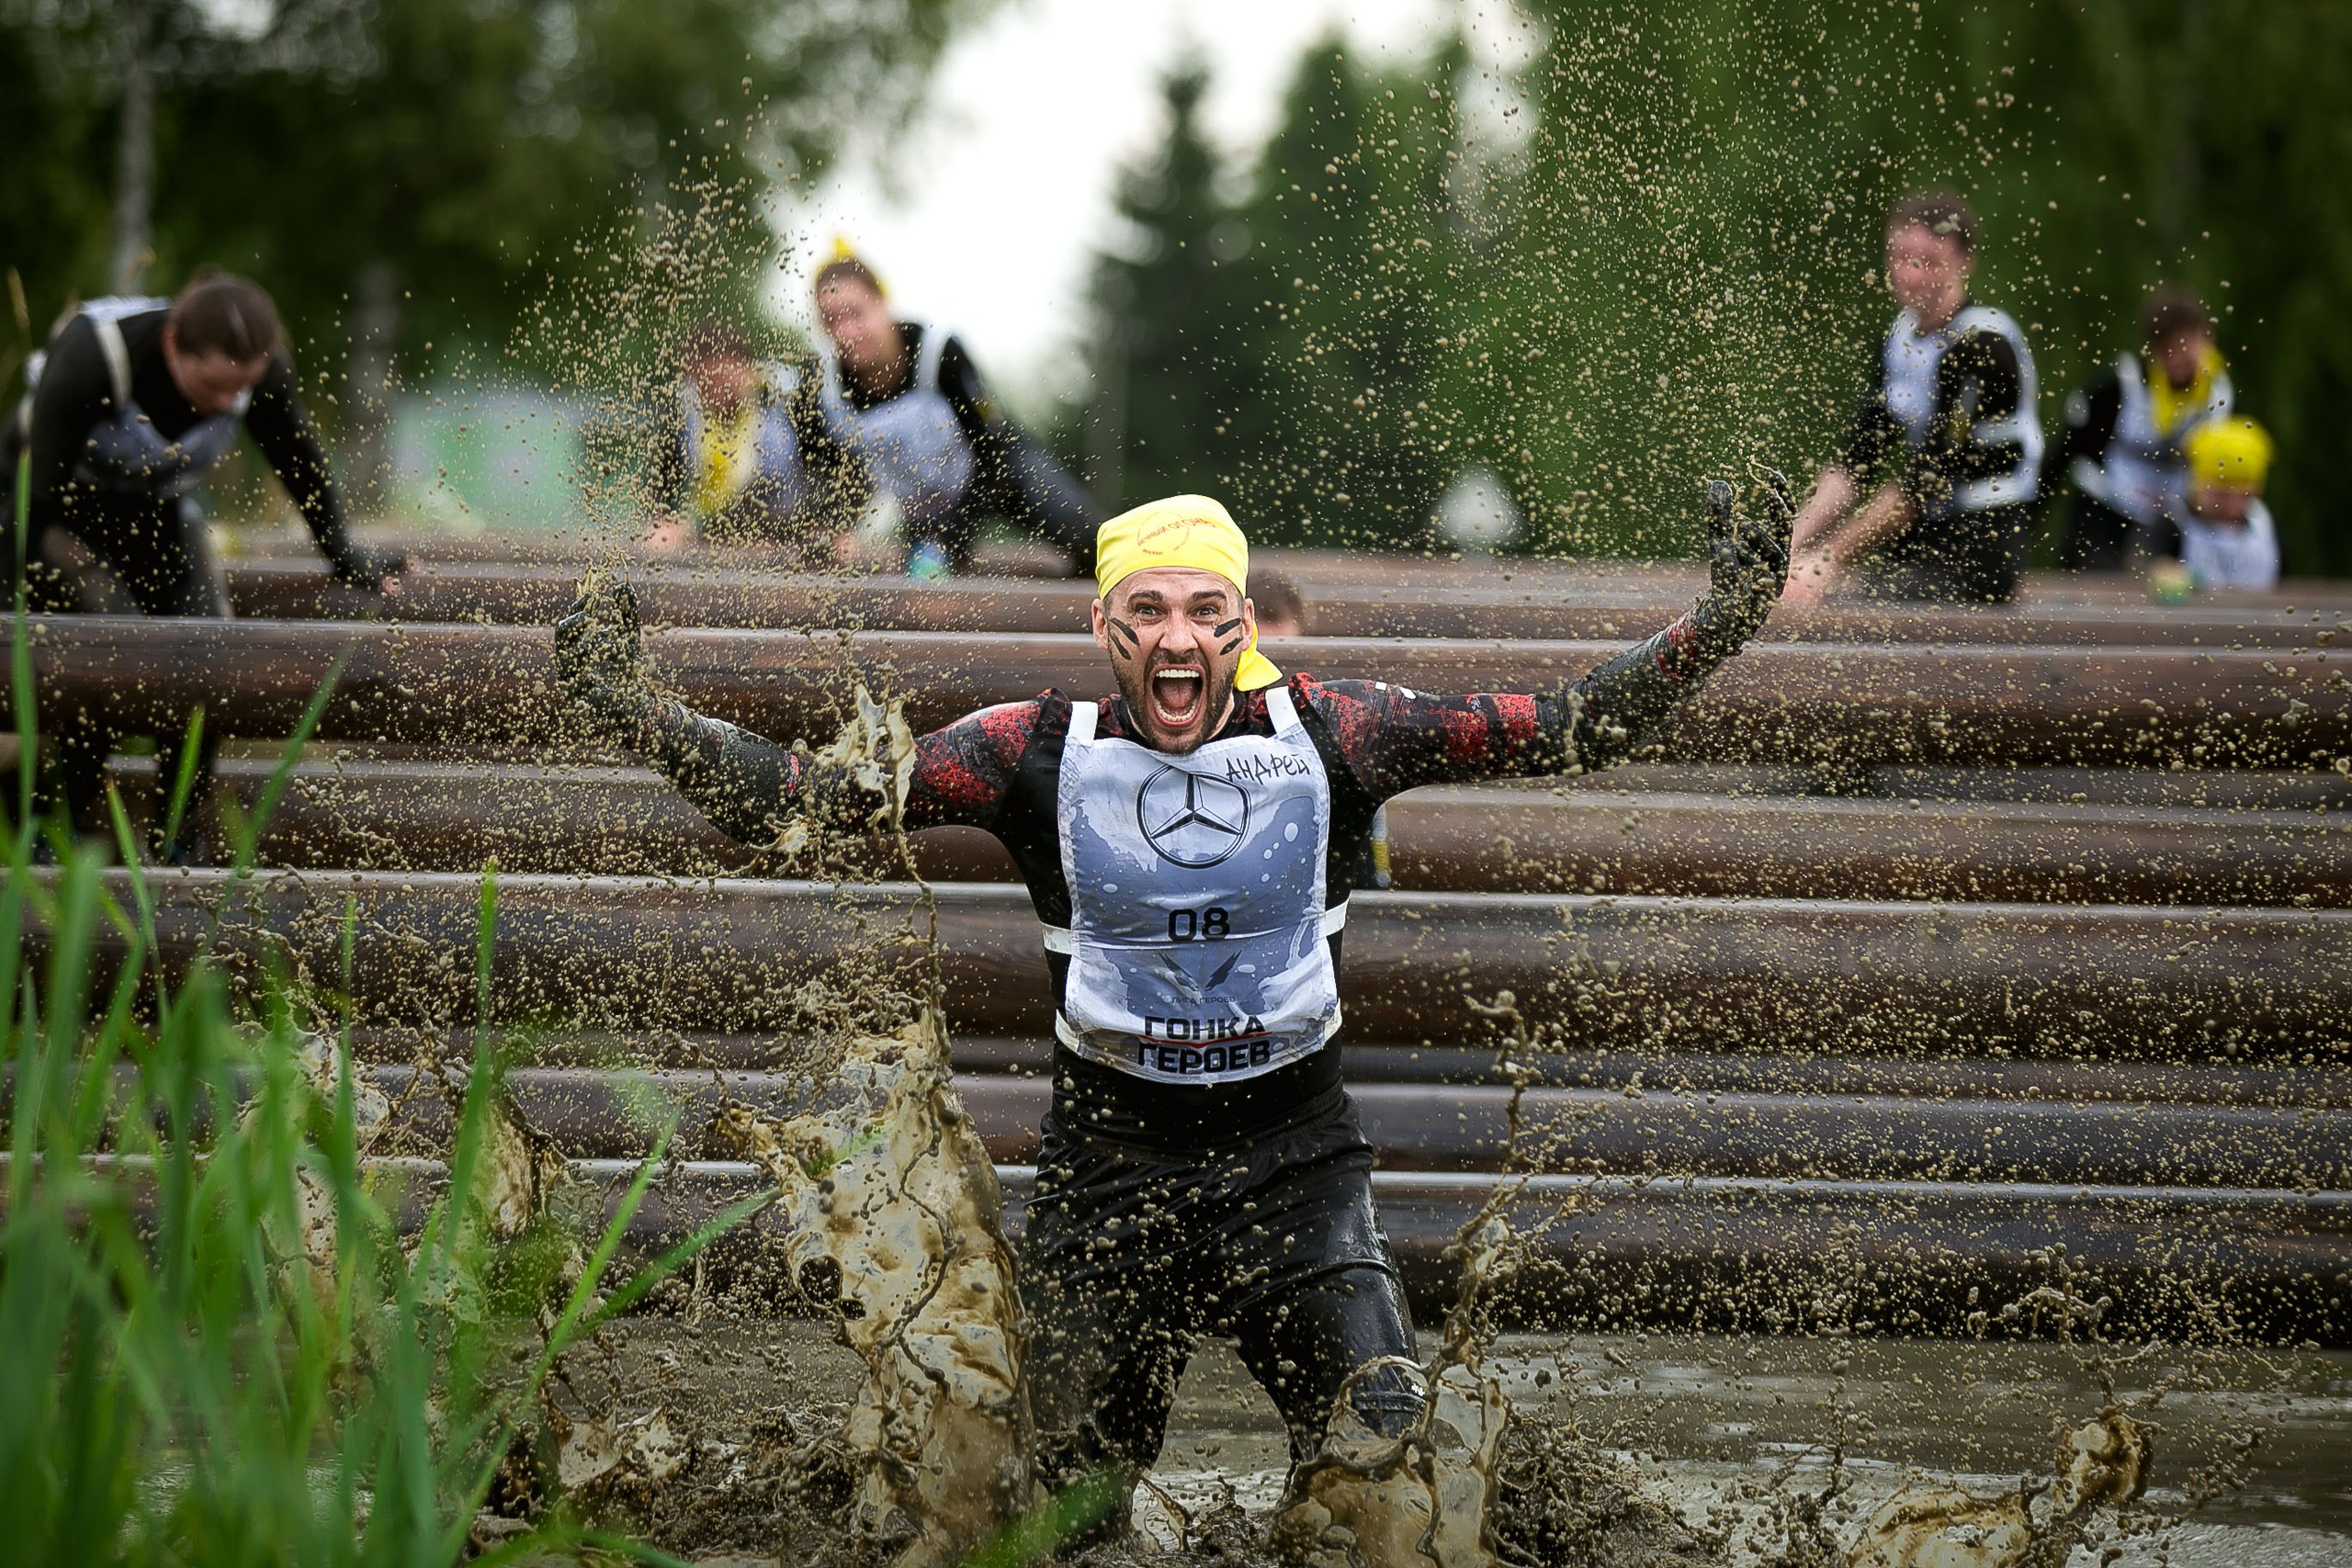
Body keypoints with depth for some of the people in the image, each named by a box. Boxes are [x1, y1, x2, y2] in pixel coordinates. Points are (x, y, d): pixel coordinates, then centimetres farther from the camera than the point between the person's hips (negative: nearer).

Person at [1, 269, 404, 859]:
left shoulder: (263, 370, -25)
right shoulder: (87, 361, -39)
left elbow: (301, 464, -4)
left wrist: (344, 557, 3)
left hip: (155, 502, 4)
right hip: (57, 502, -4)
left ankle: (181, 834, 3)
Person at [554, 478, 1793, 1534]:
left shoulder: (1326, 735, -5)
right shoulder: (1041, 751, -6)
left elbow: (1568, 728, -4)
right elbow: (814, 797, -8)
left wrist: (1722, 620, -14)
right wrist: (633, 712, -20)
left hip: (1296, 1160, 0)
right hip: (1108, 1163, 0)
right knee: (1072, 1503, 8)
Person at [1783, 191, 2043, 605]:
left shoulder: (1983, 345, -15)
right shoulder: (1901, 336, 10)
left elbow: (1930, 478, -18)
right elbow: (1857, 460, 10)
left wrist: (1831, 558, -17)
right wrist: (1792, 546, -4)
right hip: (1921, 537, 8)